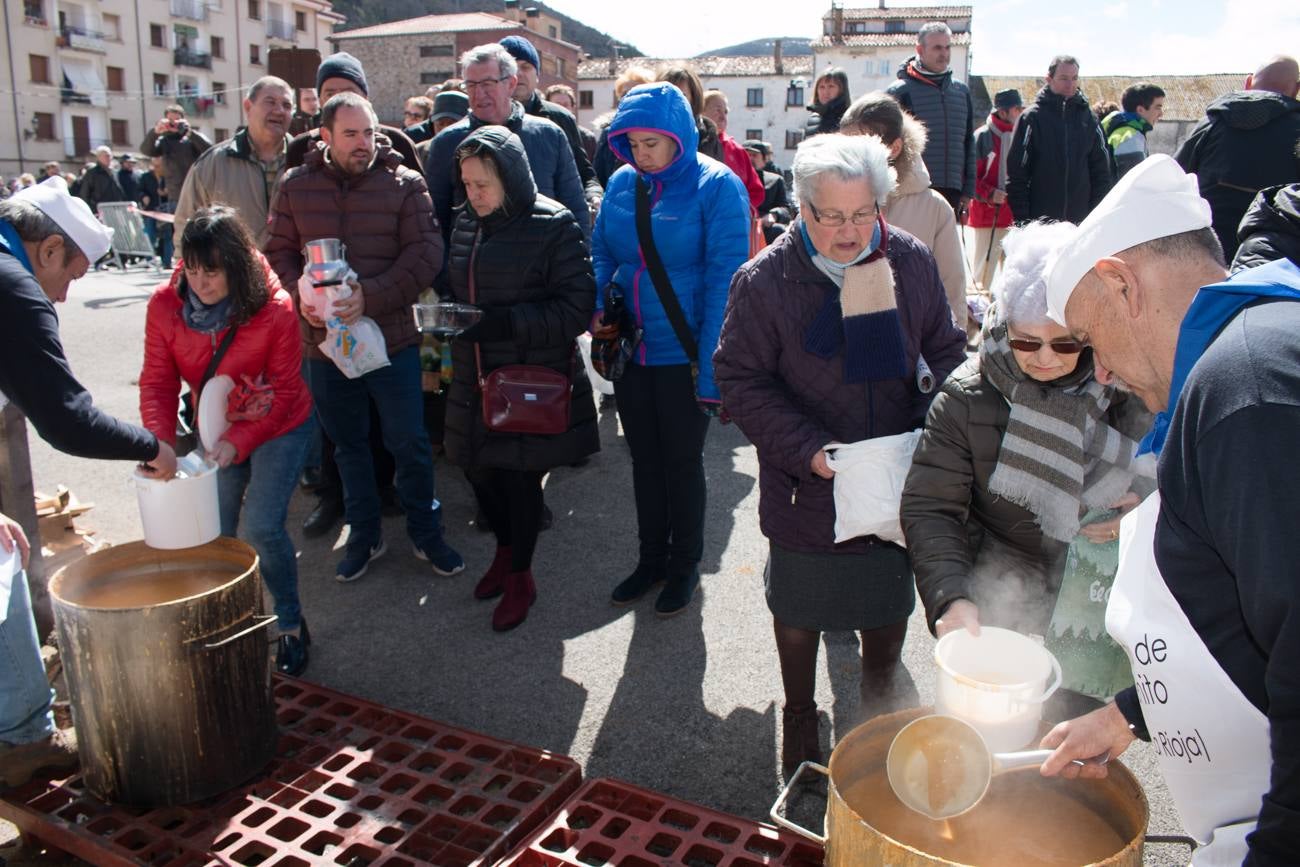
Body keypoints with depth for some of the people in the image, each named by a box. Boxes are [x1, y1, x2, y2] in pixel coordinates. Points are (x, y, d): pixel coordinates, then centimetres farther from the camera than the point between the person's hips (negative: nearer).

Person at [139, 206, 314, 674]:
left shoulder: (275, 309, -24)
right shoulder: (166, 305, -15)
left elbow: (285, 390, -16)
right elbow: (157, 381, -10)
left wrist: (239, 440, -27)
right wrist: (159, 442, -26)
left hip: (277, 426, -4)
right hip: (217, 429, 4)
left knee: (261, 526, -13)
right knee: (215, 532, 4)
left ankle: (291, 624, 9)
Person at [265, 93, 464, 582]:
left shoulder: (404, 184, -3)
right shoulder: (296, 187, 5)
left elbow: (426, 253, -10)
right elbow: (278, 251, 9)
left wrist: (371, 296, -21)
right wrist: (300, 294, -11)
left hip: (392, 338, -2)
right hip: (324, 339, 3)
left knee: (409, 444, 5)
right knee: (348, 444, 15)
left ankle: (425, 532, 24)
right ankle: (364, 534, 32)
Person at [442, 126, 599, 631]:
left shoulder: (553, 225, -12)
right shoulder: (466, 225, 7)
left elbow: (575, 309, -16)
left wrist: (503, 323, -24)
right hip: (475, 377, 6)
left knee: (519, 474, 3)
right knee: (478, 468, 12)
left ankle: (520, 577, 26)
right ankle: (506, 550, 41)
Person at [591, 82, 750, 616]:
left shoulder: (717, 186, -13)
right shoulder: (622, 183, 3)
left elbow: (724, 277, -16)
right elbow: (602, 251, 13)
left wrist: (711, 364, -20)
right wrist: (598, 308, -6)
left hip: (682, 353, -5)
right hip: (629, 349, 5)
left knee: (683, 461, 9)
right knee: (644, 458, 16)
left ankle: (685, 566, 29)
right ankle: (651, 558, 34)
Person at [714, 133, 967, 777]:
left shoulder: (911, 263, -4)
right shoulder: (765, 280, -13)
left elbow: (946, 352, 7)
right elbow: (740, 380, -11)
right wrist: (808, 450, -21)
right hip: (807, 489, -2)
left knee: (890, 605, 21)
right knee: (799, 613, 16)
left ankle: (882, 686, 51)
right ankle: (799, 720, 41)